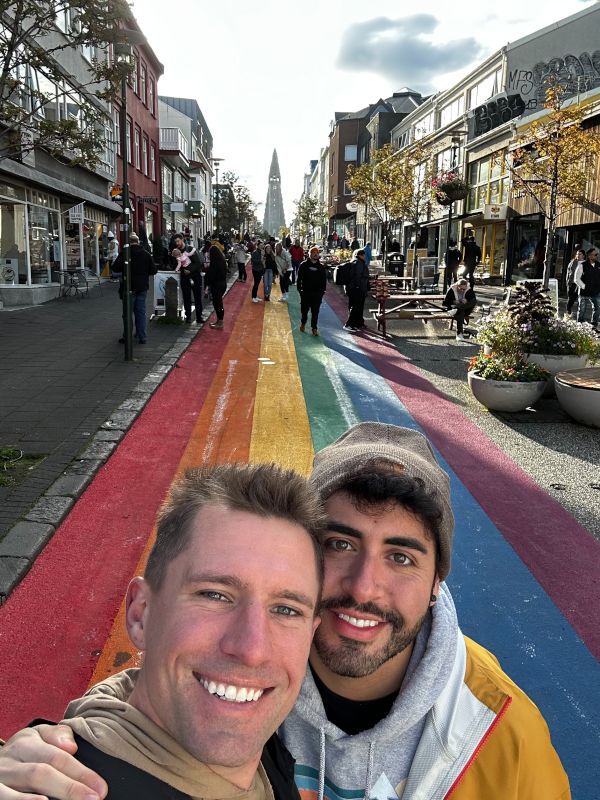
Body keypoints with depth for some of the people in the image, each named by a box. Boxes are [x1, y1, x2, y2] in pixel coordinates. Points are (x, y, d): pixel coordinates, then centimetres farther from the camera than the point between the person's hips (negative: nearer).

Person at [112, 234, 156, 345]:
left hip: (129, 287, -3)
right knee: (141, 312, 9)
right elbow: (153, 271, 2)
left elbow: (116, 268, -11)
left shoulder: (124, 254, -10)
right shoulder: (146, 254, 1)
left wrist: (124, 269, 9)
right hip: (142, 287, 3)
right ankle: (142, 337, 10)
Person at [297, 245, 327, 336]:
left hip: (317, 292, 1)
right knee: (304, 309, 11)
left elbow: (324, 280, 9)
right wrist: (299, 288, -5)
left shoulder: (321, 266, 5)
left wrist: (323, 290, 1)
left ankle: (314, 328, 7)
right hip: (305, 292, -1)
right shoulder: (304, 265, 0)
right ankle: (303, 323, 35)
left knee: (315, 312, 1)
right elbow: (299, 278, 2)